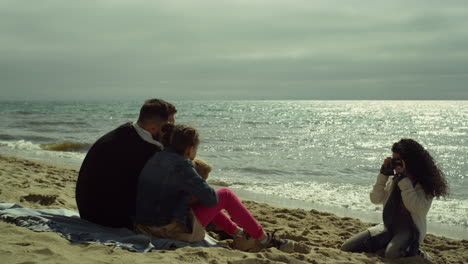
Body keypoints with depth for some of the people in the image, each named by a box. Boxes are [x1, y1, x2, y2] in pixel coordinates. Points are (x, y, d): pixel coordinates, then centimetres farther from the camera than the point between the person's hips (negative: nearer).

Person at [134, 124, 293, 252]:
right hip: (176, 231, -8)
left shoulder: (155, 159, 9)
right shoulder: (181, 164, -17)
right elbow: (211, 198, -13)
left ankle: (236, 231, 38)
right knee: (225, 195, 7)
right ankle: (263, 238, 14)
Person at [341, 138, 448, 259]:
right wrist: (384, 173, -6)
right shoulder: (393, 178, 5)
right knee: (347, 248, -6)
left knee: (392, 253, -38)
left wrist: (403, 179, -22)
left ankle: (410, 249, -5)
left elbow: (417, 208, -24)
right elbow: (375, 199, 3)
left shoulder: (425, 183, -9)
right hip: (388, 227, 5)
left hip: (410, 230, -5)